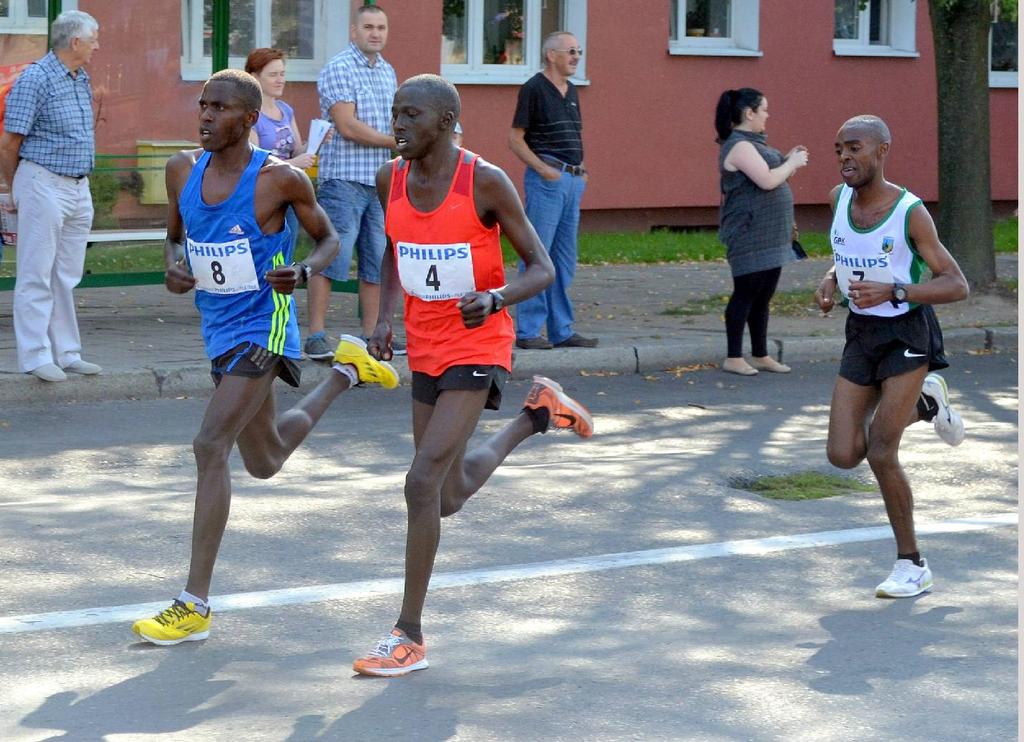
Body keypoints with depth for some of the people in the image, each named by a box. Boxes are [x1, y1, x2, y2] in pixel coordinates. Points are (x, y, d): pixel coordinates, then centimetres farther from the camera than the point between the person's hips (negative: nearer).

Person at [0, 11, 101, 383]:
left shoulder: (82, 80, 13)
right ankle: (36, 356, 1)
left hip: (79, 188, 8)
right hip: (44, 185, -8)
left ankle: (66, 353, 18)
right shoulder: (35, 79, -13)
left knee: (67, 277, 12)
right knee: (37, 275, -2)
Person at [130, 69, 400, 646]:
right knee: (266, 462, 24)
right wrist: (174, 268, -7)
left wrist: (304, 271, -22)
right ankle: (346, 371, 51)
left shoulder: (280, 179, -13)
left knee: (211, 446, -21)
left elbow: (328, 239, 0)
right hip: (220, 331, 8)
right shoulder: (184, 170, 2)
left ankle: (196, 606, -17)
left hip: (262, 330, -7)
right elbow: (176, 236, 17)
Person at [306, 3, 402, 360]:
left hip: (381, 181, 8)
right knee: (331, 260, -8)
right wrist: (398, 141, -14)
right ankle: (316, 337, -6)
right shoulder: (338, 69, -8)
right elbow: (348, 127, -16)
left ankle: (370, 335, 15)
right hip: (344, 180, -8)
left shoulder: (387, 72, 17)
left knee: (377, 263, 8)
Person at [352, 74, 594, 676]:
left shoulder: (485, 182, -16)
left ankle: (410, 636, -8)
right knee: (452, 495, 18)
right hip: (425, 348, 7)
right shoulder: (391, 180, 0)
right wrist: (384, 315, 2)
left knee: (423, 482, -18)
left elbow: (542, 269, -11)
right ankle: (536, 414, 44)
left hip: (478, 345, -7)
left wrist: (496, 298, -31)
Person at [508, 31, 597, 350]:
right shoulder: (534, 89, -8)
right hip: (546, 180, -8)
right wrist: (543, 168, -16)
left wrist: (581, 170, 11)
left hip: (572, 180, 9)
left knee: (565, 260, 11)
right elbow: (515, 138, -9)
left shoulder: (570, 92, 16)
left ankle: (562, 330, 16)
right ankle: (527, 331, -4)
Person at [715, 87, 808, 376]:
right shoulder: (739, 146, -16)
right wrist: (792, 164, -9)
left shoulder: (752, 143, 16)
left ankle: (760, 355, 19)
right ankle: (733, 358, 2)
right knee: (746, 293, -4)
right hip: (750, 236, -10)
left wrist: (789, 161, 9)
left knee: (763, 297, 12)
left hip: (769, 236, 10)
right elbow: (766, 181, -23)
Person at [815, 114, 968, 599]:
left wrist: (892, 291, -30)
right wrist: (830, 280, -2)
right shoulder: (839, 198, -1)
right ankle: (922, 402, 27)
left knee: (881, 453, -13)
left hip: (907, 334, -6)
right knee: (843, 456, -1)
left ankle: (912, 566, 3)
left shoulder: (910, 212, -18)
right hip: (861, 335, 6)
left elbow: (957, 286, -17)